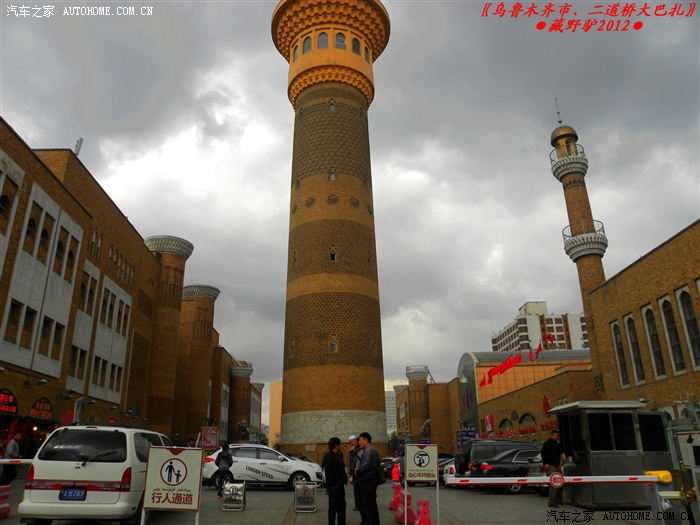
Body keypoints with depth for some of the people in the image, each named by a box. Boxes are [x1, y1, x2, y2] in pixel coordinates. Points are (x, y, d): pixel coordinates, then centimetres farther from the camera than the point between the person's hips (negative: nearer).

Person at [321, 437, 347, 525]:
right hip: (334, 486, -9)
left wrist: (344, 480, 7)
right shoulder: (328, 456, -17)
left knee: (341, 505, 16)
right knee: (333, 507, 0)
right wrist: (333, 484, -19)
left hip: (340, 484, 9)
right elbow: (328, 472, -21)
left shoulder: (338, 455, 12)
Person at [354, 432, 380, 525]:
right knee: (372, 505, 16)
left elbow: (364, 466, -26)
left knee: (365, 507, -5)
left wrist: (357, 471, -7)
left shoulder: (367, 451, -17)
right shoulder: (373, 449, 14)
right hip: (372, 480, 10)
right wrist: (359, 470, 9)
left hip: (366, 482, -10)